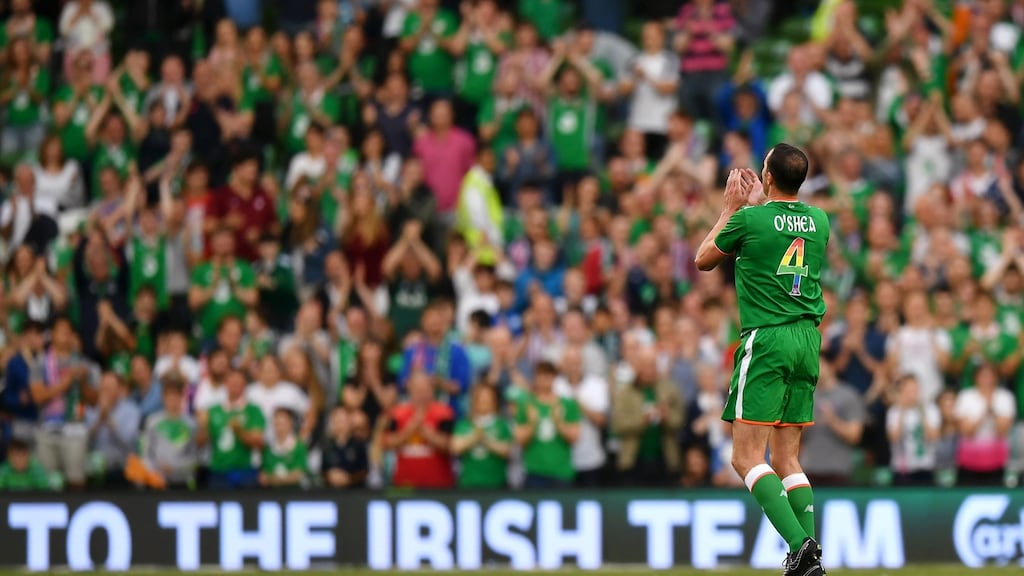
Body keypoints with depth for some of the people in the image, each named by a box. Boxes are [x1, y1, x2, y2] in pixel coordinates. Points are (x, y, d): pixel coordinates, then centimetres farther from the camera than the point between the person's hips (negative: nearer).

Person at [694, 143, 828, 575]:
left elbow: (704, 260, 10)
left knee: (747, 457, -8)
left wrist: (732, 206, 18)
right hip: (808, 339, 7)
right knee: (787, 459, 10)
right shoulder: (818, 220, 9)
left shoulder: (750, 219, -8)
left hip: (767, 340, -6)